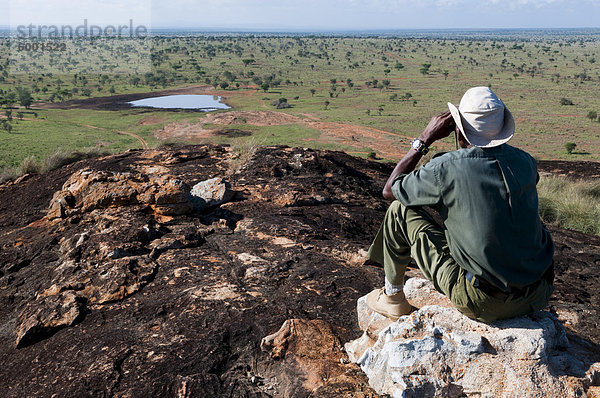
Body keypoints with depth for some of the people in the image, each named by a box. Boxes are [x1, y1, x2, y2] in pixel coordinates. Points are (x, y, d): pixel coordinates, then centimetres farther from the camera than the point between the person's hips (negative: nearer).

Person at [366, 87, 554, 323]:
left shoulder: (447, 168, -17)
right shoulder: (525, 161, -1)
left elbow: (389, 190, 1)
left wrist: (424, 139, 3)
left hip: (484, 303, -5)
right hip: (539, 297, 6)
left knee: (399, 211, 3)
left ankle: (393, 299, 25)